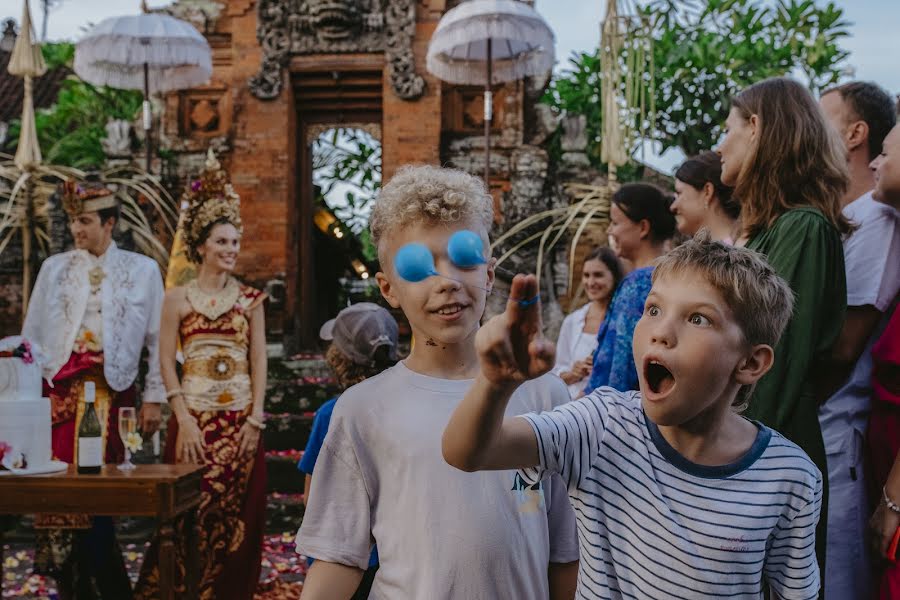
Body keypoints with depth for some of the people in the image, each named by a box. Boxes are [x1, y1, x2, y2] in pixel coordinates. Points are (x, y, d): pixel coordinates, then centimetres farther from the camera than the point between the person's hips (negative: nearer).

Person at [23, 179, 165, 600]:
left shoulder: (142, 270, 4)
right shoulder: (54, 268, 11)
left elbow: (158, 340, 3)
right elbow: (32, 336, 11)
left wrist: (154, 398, -1)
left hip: (112, 391, -2)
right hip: (60, 388, 2)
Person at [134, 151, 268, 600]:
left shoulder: (250, 299, 7)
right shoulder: (178, 298, 3)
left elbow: (259, 362, 4)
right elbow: (166, 361, -1)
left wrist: (255, 420, -5)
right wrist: (184, 419, -10)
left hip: (241, 422, 1)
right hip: (194, 419, -1)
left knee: (236, 516, 4)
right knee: (192, 513, 0)